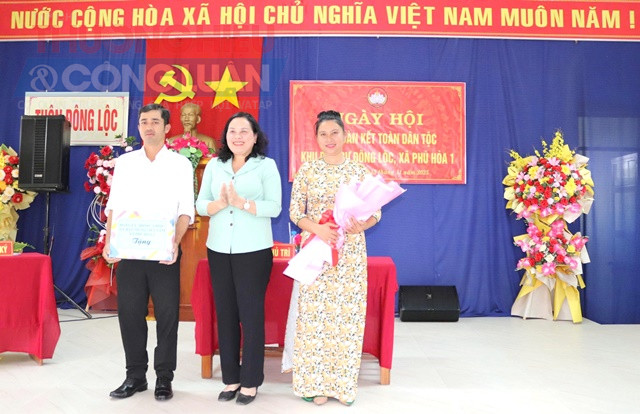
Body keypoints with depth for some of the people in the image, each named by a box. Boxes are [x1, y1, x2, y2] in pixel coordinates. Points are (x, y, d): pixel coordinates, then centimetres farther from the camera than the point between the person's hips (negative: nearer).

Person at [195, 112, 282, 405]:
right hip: (218, 250, 4)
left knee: (251, 314, 2)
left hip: (254, 251, -4)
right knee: (225, 313, 10)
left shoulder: (266, 165, -1)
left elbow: (274, 207, -10)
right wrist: (220, 203, -15)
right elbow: (200, 205, 4)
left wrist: (241, 202, -21)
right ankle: (230, 378, 24)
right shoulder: (214, 165, 10)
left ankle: (250, 381, 16)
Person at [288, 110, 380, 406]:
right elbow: (295, 211, 0)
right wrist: (317, 228, -18)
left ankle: (344, 383, 20)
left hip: (350, 253, 1)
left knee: (347, 315, 4)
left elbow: (375, 212, 4)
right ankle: (314, 382, 17)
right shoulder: (307, 170, 2)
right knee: (314, 314, 2)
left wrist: (362, 225, -18)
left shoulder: (360, 171, 3)